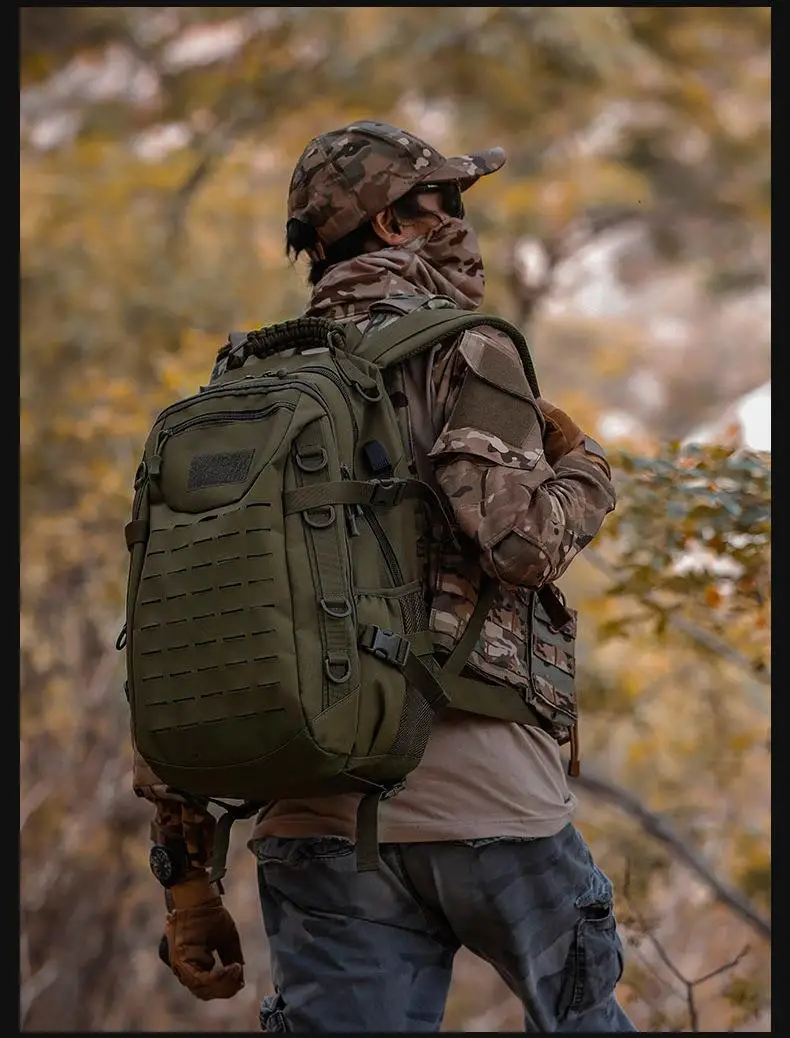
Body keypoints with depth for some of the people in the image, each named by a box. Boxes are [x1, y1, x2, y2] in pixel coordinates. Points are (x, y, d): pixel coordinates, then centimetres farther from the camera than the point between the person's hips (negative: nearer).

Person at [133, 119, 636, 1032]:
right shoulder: (460, 352, 1)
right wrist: (587, 474, 8)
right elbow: (517, 539, -15)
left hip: (313, 820, 5)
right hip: (481, 794, -5)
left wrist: (184, 863, 16)